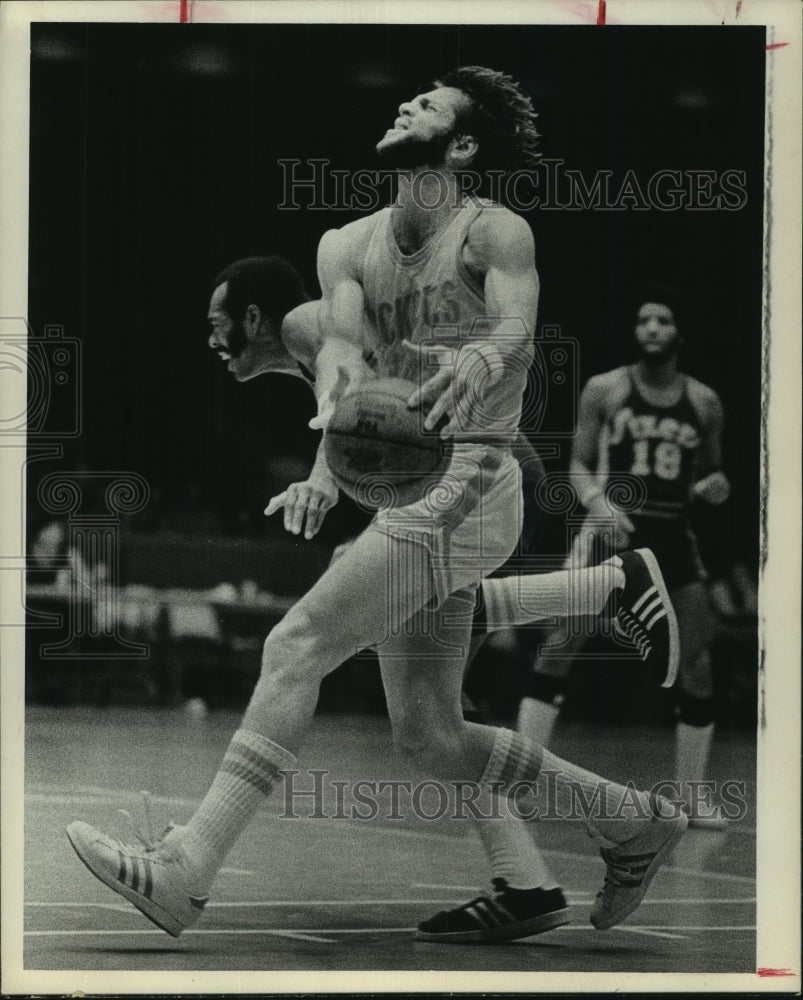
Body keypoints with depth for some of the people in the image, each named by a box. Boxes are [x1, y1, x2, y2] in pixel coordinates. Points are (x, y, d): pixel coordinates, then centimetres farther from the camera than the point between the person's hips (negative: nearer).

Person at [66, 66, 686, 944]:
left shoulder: (493, 234, -7)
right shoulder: (348, 246, 11)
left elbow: (517, 326, -26)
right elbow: (339, 338, -7)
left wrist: (481, 361, -50)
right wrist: (263, 340, -31)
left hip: (463, 488, -8)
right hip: (402, 493, 8)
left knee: (295, 647, -17)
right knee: (429, 739, 9)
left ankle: (184, 872, -19)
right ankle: (634, 823, 23)